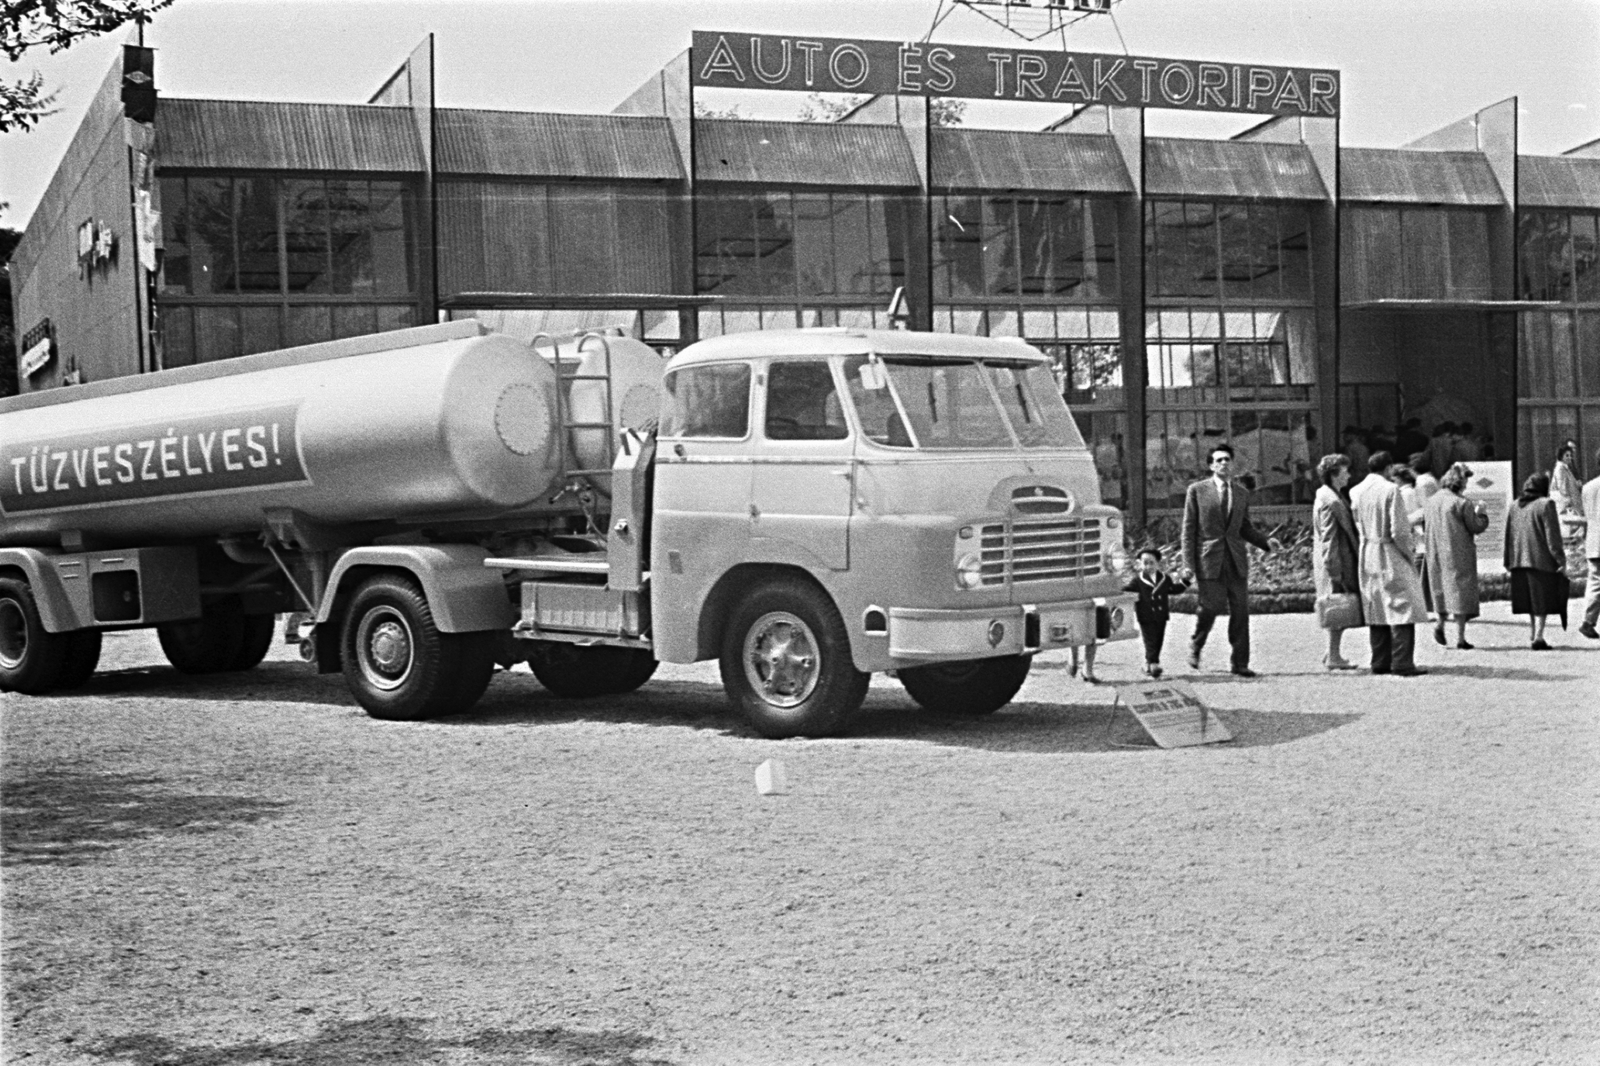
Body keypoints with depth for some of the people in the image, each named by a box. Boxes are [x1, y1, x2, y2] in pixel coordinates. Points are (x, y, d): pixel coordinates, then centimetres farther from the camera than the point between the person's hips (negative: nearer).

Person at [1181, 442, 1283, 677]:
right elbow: (1189, 529, 1)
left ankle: (1240, 663, 5)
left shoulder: (1242, 493, 14)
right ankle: (1196, 645, 18)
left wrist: (1266, 541, 2)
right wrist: (1189, 564, -6)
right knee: (1212, 605, -11)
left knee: (1240, 610, -1)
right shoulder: (1197, 490, 2)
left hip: (1236, 560, 4)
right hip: (1209, 559, -4)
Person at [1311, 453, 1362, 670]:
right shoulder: (1331, 502, -18)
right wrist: (1335, 571, -21)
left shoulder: (1328, 496, 15)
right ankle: (1333, 656, 3)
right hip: (1336, 563, -10)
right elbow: (1329, 539, -20)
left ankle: (1332, 653, 19)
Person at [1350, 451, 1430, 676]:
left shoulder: (1356, 492, 5)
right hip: (1391, 556, -7)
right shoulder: (1390, 490, -14)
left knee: (1375, 611, 12)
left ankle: (1380, 662, 15)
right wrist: (1410, 552, -3)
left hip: (1367, 556, 7)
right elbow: (1398, 531, -16)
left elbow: (1356, 526, 6)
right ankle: (1402, 664, -7)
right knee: (1402, 609, -3)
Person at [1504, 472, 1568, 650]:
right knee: (1541, 600, -1)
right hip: (1542, 560, -5)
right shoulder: (1545, 504, -8)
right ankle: (1538, 637, -5)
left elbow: (1508, 535, 12)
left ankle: (1532, 631, 19)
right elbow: (1553, 536, -11)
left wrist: (1509, 562, 16)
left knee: (1530, 599, 15)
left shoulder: (1514, 506, 10)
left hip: (1519, 560, 5)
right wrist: (1561, 561, -8)